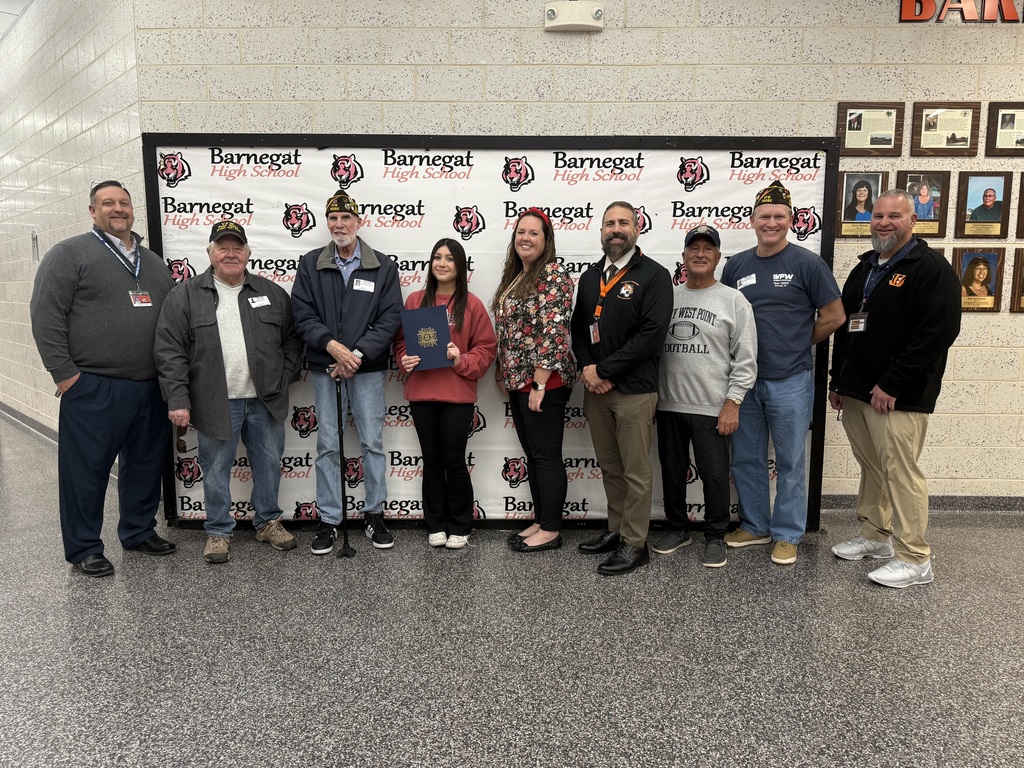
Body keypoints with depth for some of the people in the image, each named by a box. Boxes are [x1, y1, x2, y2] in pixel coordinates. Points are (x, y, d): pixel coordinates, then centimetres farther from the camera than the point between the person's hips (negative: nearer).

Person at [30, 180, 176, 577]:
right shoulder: (70, 254, -1)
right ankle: (84, 549, 15)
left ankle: (139, 531, 30)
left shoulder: (152, 262, 17)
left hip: (150, 389, 6)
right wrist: (65, 372, -12)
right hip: (93, 389, -6)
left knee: (145, 465, 14)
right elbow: (46, 314, -7)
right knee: (86, 470, 2)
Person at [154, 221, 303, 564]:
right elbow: (169, 351, -5)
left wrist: (285, 377, 1)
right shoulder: (185, 296, -1)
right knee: (216, 470, 8)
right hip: (216, 403, -2)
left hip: (265, 400, 3)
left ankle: (268, 522, 32)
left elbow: (292, 339, 13)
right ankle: (218, 531, 25)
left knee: (269, 463, 13)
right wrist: (177, 400, -11)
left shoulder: (271, 293, 7)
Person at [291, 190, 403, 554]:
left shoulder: (383, 266, 2)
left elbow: (391, 318, -4)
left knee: (372, 442, 4)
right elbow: (302, 314, -1)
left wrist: (358, 353, -14)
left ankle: (375, 515, 19)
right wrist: (331, 345, -16)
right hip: (324, 367, 1)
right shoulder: (310, 264, 6)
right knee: (327, 445, 7)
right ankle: (328, 521, 17)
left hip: (367, 367, -1)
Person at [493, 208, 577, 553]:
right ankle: (540, 521, 25)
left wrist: (539, 384, -21)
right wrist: (504, 375, 17)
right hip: (518, 380, 9)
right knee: (532, 454, 15)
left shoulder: (553, 274, -13)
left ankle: (551, 530, 11)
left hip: (543, 382, -9)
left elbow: (553, 332, -19)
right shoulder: (514, 276, 15)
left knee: (546, 455, 0)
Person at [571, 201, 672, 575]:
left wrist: (605, 369, -15)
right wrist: (587, 368, -5)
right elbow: (579, 327, 14)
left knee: (635, 471, 2)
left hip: (634, 389, -6)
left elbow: (652, 334, -16)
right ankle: (616, 530, 29)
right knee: (609, 467, 15)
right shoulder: (590, 277, 14)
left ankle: (635, 544, 12)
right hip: (595, 388, 6)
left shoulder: (653, 275, -6)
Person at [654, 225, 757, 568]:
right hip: (668, 405, 4)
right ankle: (678, 528, 31)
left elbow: (745, 360, -4)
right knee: (672, 471, 14)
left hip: (712, 409, -3)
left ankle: (715, 537, 21)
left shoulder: (734, 301, -1)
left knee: (714, 476, 4)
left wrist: (732, 403, -10)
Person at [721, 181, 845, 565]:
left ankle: (787, 534, 21)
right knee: (746, 460, 13)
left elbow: (834, 316, -3)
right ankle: (754, 526, 30)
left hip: (790, 381, -4)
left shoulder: (807, 263, -6)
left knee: (790, 463, 7)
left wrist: (796, 346, 3)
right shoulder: (736, 266, 6)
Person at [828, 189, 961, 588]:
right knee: (871, 468, 16)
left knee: (901, 473, -5)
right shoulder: (864, 269, 17)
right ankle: (875, 536, 29)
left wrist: (892, 385, -20)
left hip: (899, 397, -8)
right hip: (856, 391, 8)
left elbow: (938, 334, -18)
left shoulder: (931, 269, -8)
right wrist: (837, 381, 17)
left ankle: (914, 559, 5)